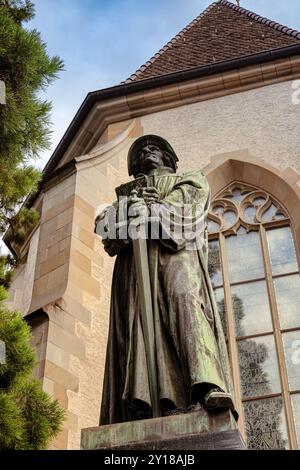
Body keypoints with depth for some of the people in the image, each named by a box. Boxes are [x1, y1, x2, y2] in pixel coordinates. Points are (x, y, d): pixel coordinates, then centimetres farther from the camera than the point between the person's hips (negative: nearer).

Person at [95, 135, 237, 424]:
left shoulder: (191, 181, 31)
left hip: (176, 251, -2)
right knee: (140, 319, -19)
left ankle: (208, 386, -48)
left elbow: (189, 196, 7)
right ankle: (140, 401, -33)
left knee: (186, 300, -30)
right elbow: (105, 221, 18)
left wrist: (150, 208, -9)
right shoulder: (127, 191, 36)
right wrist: (127, 208, -7)